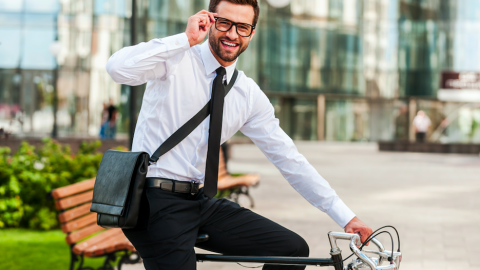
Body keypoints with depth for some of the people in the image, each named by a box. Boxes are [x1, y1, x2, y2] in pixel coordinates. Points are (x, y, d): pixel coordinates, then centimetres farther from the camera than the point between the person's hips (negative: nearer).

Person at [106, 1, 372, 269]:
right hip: (158, 204, -6)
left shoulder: (250, 95, 7)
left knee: (294, 248, 0)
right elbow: (118, 68, -27)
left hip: (202, 204, 6)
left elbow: (289, 158, 8)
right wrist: (186, 39, -24)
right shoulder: (176, 60, -7)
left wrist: (346, 217, 5)